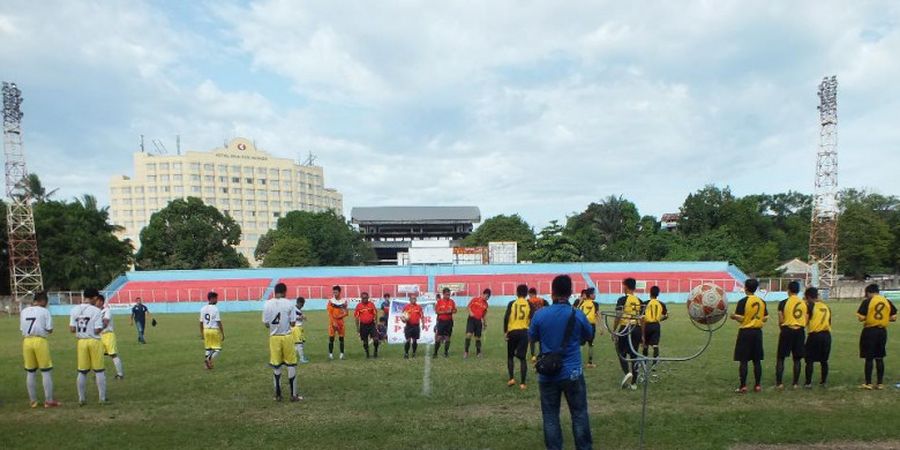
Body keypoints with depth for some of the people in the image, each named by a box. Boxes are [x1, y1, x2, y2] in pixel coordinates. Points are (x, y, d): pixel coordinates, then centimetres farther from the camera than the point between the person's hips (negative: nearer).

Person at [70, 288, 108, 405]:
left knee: (82, 372, 12)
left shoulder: (74, 310, 0)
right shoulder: (96, 311, -12)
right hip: (94, 341, -4)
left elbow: (72, 329, -1)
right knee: (99, 371, 6)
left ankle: (81, 399, 17)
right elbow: (97, 330, -13)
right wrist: (104, 325, 6)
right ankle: (102, 398, 10)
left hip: (81, 342, 4)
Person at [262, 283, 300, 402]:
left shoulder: (267, 304, -2)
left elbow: (266, 324, 1)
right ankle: (294, 394, 9)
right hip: (286, 337, -2)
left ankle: (278, 394, 17)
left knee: (276, 365, 11)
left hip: (274, 337, 2)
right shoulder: (289, 304, -8)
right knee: (291, 364, 7)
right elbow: (293, 323, -7)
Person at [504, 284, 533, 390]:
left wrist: (505, 332, -1)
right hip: (524, 332, 0)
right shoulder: (529, 304, 3)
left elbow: (506, 318, -7)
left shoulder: (511, 303, 1)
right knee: (522, 358, 7)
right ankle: (522, 383, 4)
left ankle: (511, 378, 5)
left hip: (512, 332, 0)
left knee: (510, 356, 17)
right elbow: (532, 319, -5)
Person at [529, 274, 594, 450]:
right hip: (572, 373, 0)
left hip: (547, 374, 0)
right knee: (579, 414, 12)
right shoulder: (578, 315, -9)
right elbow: (589, 335, 10)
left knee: (550, 415, 10)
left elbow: (532, 337, 7)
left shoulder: (540, 315, -10)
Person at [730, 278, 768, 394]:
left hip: (745, 332, -5)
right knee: (757, 360, 11)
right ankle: (758, 385, 15)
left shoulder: (743, 301, -13)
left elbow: (740, 319, -16)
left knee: (743, 360, 0)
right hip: (757, 332, 5)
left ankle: (743, 386, 1)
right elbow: (765, 319, 7)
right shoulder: (762, 302, 4)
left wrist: (733, 317, 4)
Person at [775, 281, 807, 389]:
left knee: (780, 357, 4)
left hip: (787, 331, -3)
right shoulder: (805, 304, 4)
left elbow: (781, 320, -7)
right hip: (800, 331, 3)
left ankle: (779, 382, 2)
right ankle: (796, 383, 14)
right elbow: (806, 321, 4)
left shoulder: (783, 303, -7)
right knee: (797, 359, 11)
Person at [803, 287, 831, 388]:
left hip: (814, 335, -5)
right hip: (826, 335, 6)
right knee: (824, 360, 15)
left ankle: (808, 382, -2)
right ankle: (823, 381, 21)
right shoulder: (826, 307, 9)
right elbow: (829, 322, 12)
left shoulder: (811, 306, -7)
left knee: (809, 360, 0)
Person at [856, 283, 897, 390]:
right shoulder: (887, 302, 3)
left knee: (869, 358, 2)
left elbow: (861, 318, -14)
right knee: (879, 358, 13)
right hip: (882, 331, 4)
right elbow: (894, 318, 5)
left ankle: (868, 383, 6)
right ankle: (880, 383, 17)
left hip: (870, 331, -4)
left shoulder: (867, 302, -10)